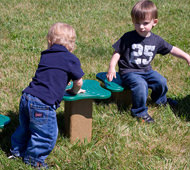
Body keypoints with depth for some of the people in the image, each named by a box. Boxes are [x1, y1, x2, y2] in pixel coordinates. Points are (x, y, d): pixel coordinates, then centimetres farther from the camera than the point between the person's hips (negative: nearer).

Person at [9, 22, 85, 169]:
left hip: (26, 97, 7)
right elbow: (79, 81, 5)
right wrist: (75, 91, 26)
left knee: (25, 127, 26)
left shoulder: (45, 55, 15)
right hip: (43, 103, -7)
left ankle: (17, 150, 42)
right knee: (46, 134, 8)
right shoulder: (71, 59, -2)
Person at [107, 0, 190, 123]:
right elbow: (117, 53, -6)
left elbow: (171, 49, 12)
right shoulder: (128, 37, -11)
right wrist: (112, 67, -18)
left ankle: (160, 100, 33)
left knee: (161, 81, -2)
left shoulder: (156, 40, 1)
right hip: (129, 71, -5)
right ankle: (139, 112, -12)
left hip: (146, 70, 5)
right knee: (141, 85, -30)